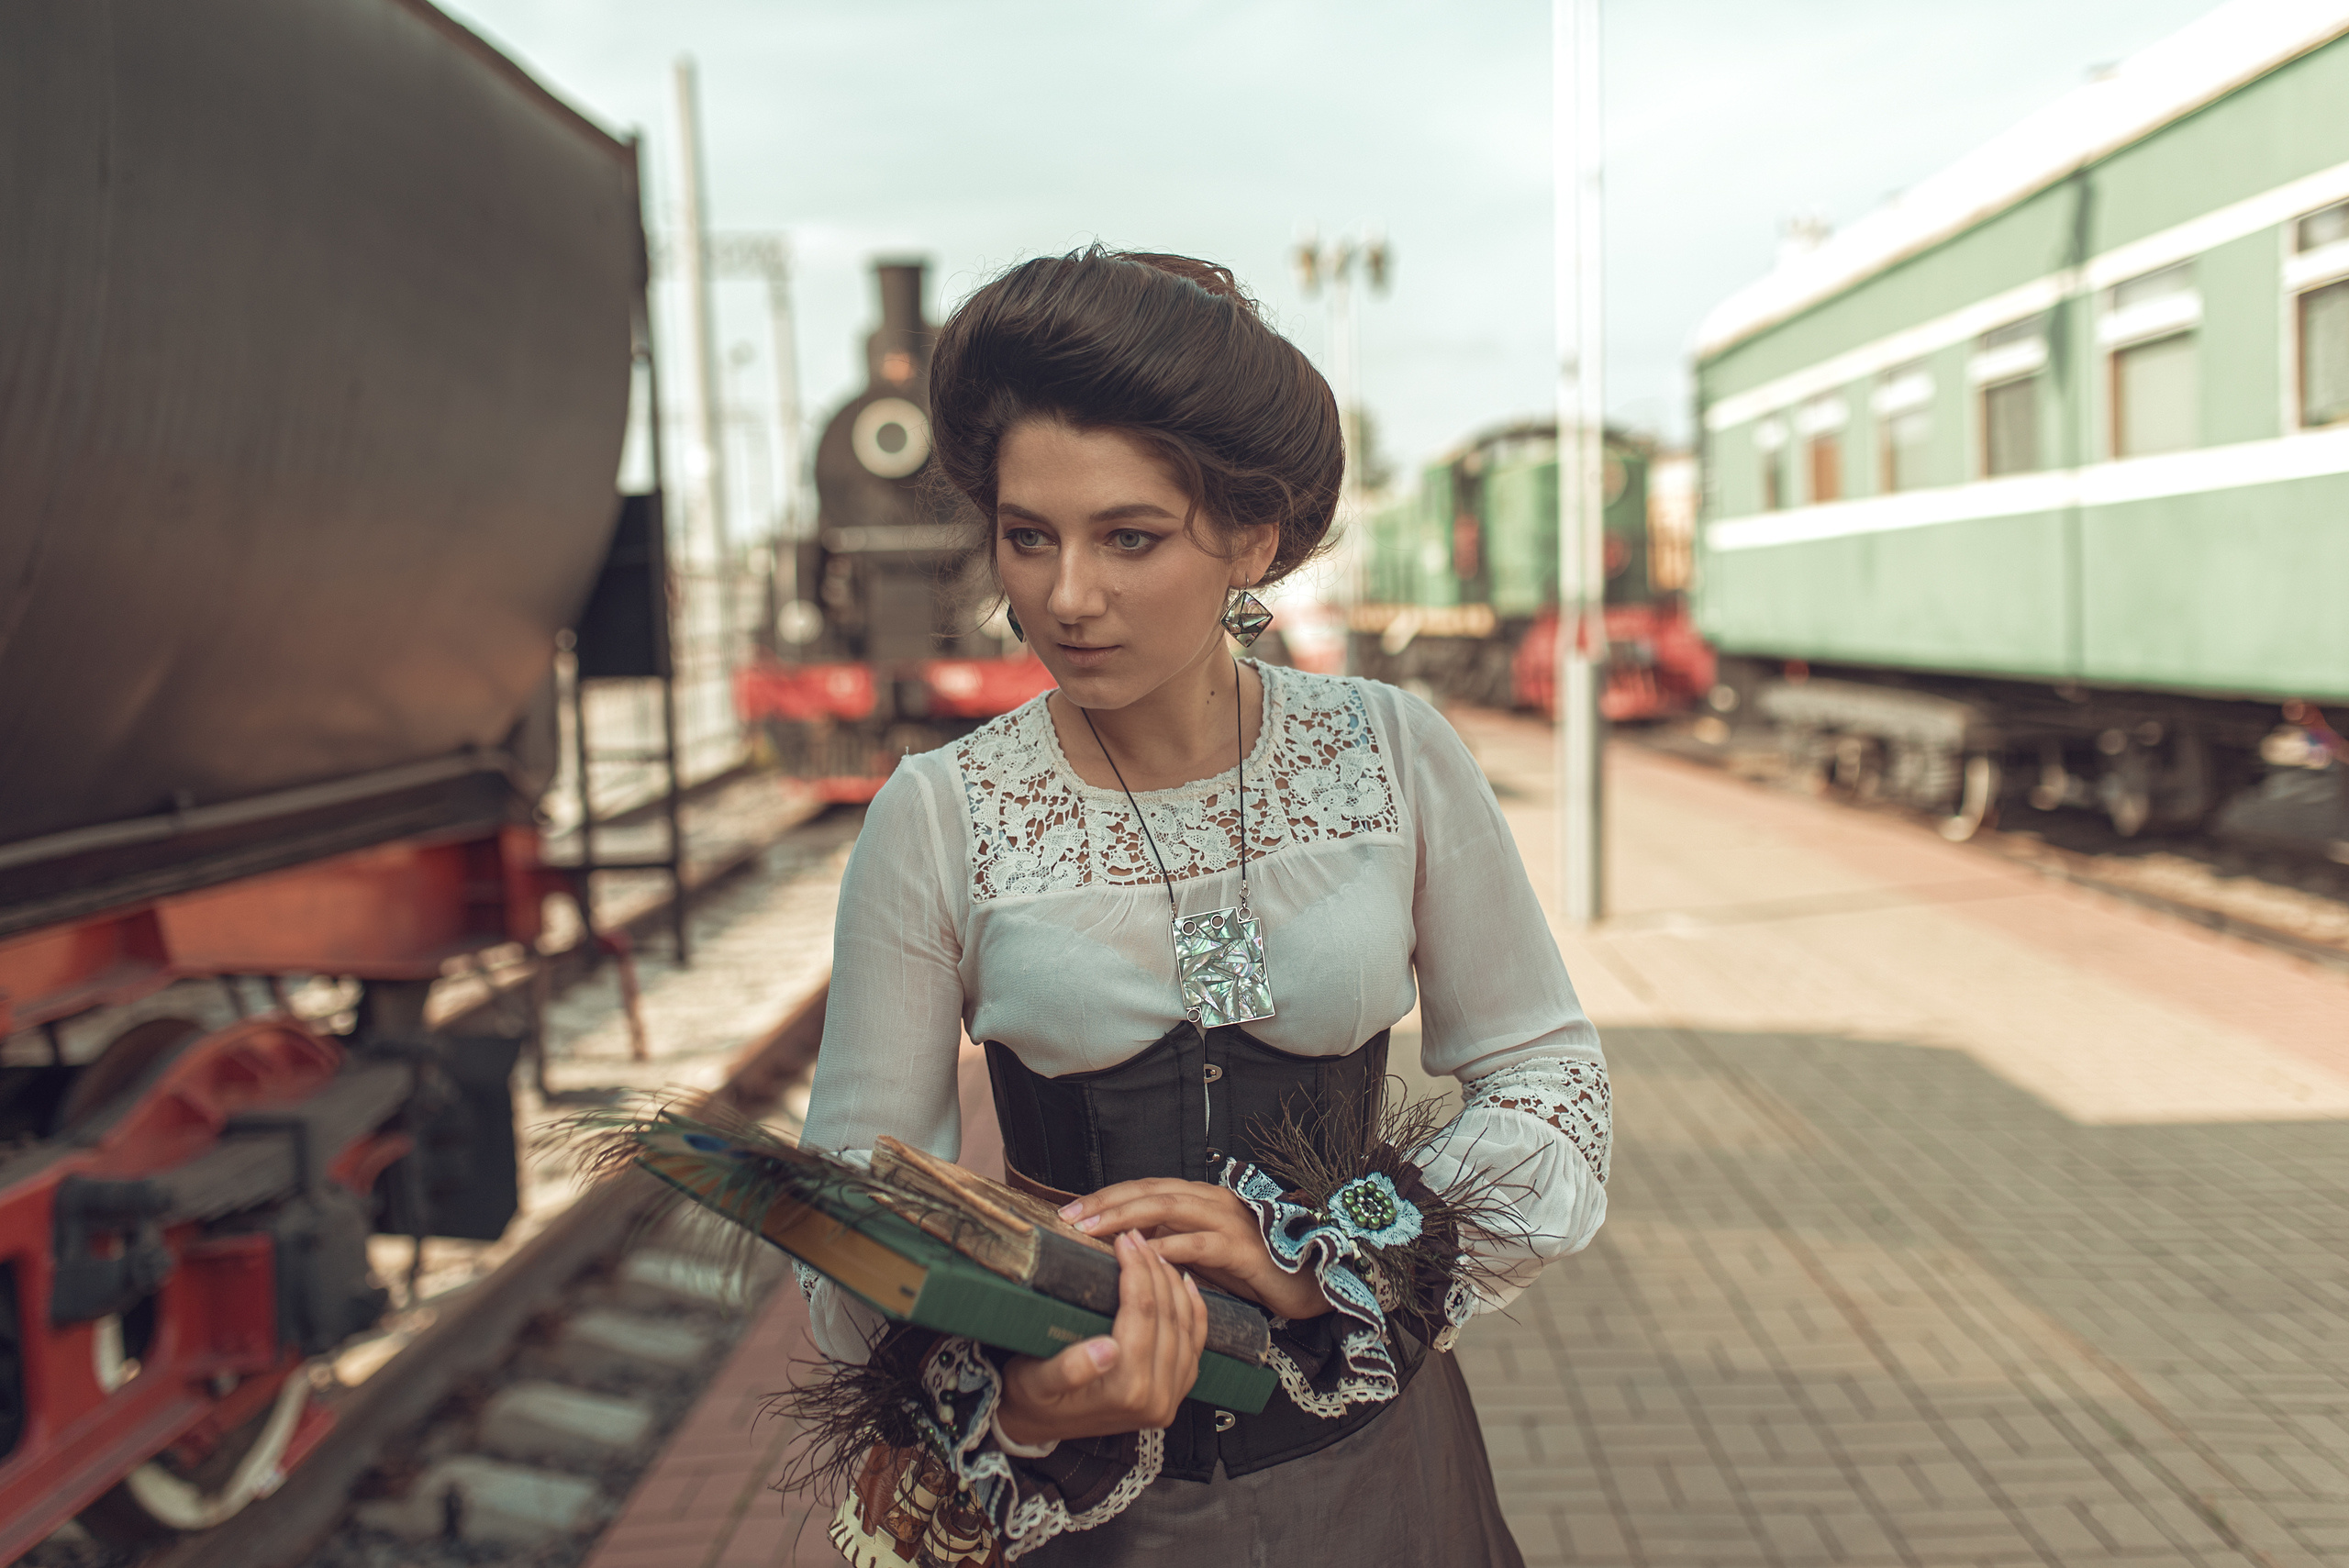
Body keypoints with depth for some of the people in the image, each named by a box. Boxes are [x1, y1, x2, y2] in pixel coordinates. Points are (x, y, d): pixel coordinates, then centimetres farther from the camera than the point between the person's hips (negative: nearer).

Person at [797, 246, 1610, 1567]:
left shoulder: (1396, 758, -9)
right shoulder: (938, 818, -12)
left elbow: (1552, 1076, -5)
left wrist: (1312, 1249, -19)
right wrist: (1013, 1397, -28)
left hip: (1366, 1460, 2)